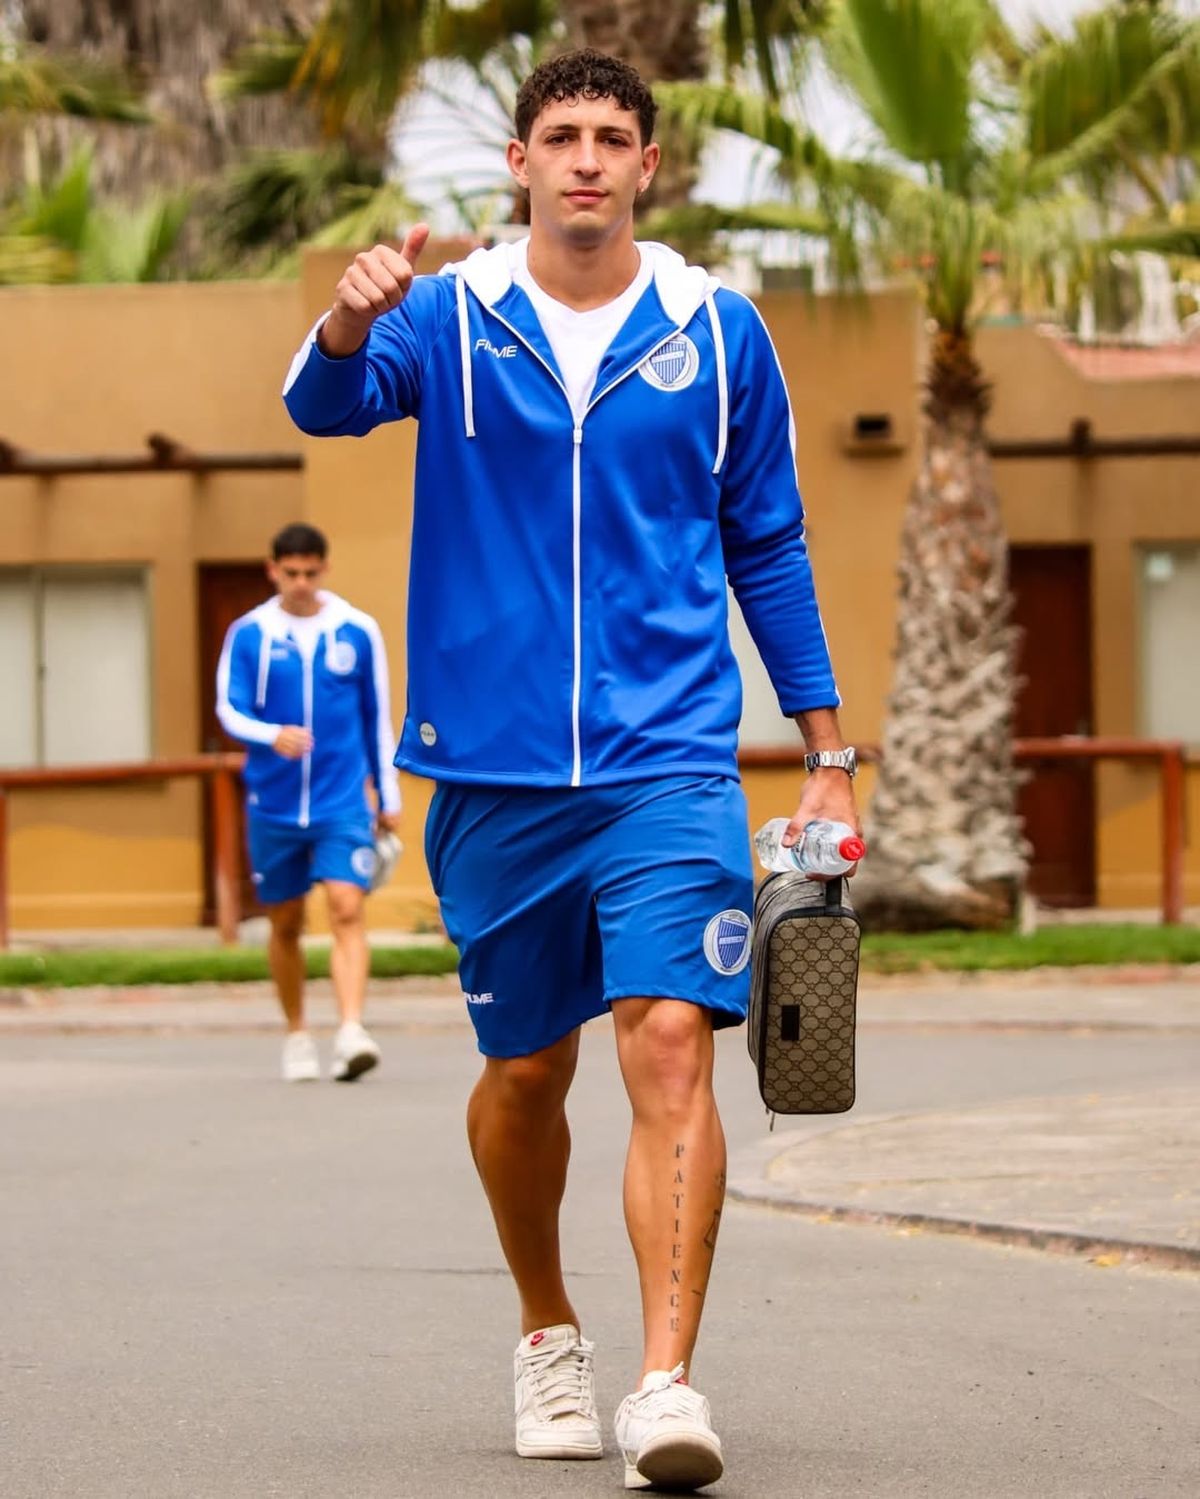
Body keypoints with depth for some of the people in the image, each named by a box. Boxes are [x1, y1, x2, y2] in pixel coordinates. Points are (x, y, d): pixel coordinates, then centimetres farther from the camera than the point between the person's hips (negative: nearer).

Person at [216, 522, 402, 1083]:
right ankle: (297, 1035, 26)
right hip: (273, 805, 1)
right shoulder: (248, 634, 1)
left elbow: (378, 717, 10)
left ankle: (351, 1033, -27)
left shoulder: (358, 631, 3)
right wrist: (273, 736, -24)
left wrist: (389, 798, 13)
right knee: (285, 925, 10)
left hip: (343, 804, -1)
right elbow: (229, 710, -3)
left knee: (347, 909, -17)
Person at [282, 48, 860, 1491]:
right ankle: (549, 1338, 34)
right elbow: (327, 404, -16)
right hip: (494, 769, 1)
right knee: (524, 1069, 11)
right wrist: (350, 320, -40)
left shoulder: (717, 332, 6)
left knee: (671, 1047, -16)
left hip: (670, 761, -1)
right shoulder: (450, 319, 3)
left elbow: (769, 547, 12)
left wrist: (829, 753, 10)